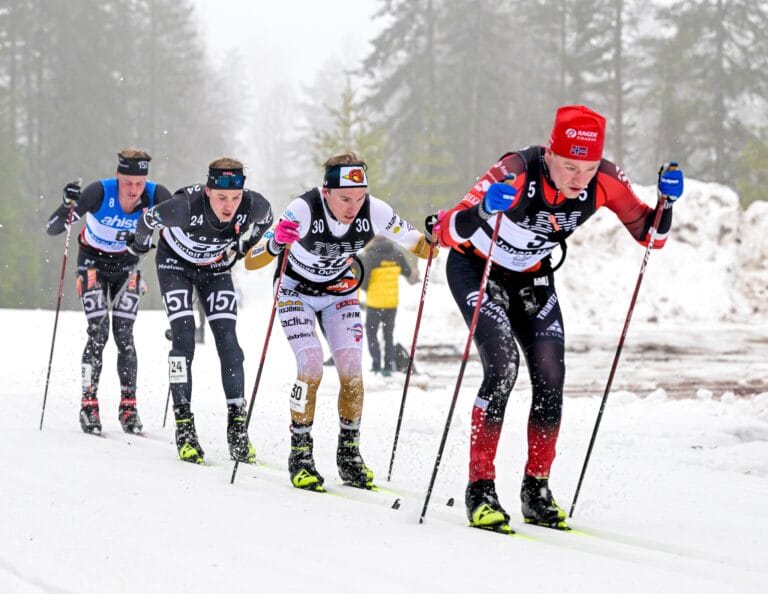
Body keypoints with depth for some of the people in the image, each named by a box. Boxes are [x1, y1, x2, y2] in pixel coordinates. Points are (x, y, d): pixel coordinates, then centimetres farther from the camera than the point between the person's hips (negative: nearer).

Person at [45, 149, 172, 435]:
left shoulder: (157, 196, -23)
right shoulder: (100, 192, -30)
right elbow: (52, 229, -29)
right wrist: (68, 206, -48)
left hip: (127, 264, 2)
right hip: (94, 262, -2)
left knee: (124, 334, -8)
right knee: (98, 333, -14)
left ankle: (128, 407, 0)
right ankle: (88, 405, -8)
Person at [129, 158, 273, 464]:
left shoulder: (254, 206, -31)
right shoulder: (186, 206, -39)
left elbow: (264, 219, -3)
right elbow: (149, 218, -17)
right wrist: (140, 243, 2)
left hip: (215, 267, 3)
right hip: (175, 263, -3)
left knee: (228, 341, -8)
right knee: (184, 338, -14)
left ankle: (237, 426, -4)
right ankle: (184, 428, -11)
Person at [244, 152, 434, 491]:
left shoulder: (374, 212, -26)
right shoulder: (303, 210, -35)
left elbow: (419, 248, -13)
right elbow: (250, 263, -36)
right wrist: (275, 244, -57)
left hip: (340, 295, 3)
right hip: (296, 292, -3)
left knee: (351, 369, -9)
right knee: (311, 367, -18)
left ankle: (349, 454, 8)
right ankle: (300, 454, -3)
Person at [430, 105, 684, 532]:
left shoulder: (605, 180, -22)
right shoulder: (518, 173, -35)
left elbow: (650, 236, -10)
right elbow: (446, 232, -39)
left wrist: (667, 202, -30)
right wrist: (484, 210, -59)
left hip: (532, 276, 5)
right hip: (475, 267, -5)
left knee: (551, 377, -7)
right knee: (504, 367, -21)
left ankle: (537, 490, 8)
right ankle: (481, 490, -13)